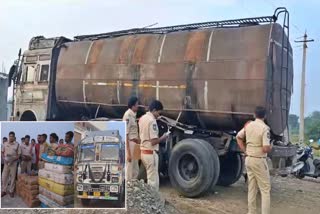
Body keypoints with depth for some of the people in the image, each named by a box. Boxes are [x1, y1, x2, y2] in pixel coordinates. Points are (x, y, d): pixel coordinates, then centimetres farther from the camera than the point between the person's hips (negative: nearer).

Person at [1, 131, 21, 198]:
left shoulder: (17, 145, -5)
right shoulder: (5, 144, 2)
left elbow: (19, 154, -3)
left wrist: (13, 159, -18)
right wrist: (4, 157, -6)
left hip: (13, 163, -2)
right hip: (6, 162, 2)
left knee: (13, 177, 4)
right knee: (4, 177, 5)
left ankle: (11, 191, 15)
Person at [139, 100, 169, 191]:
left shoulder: (142, 118, 9)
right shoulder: (152, 121, -19)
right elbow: (153, 141, -22)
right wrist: (163, 137, -7)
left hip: (143, 152, 9)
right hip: (151, 153, -9)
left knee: (150, 177, 20)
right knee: (153, 180, 0)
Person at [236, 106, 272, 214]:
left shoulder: (248, 125, 4)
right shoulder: (265, 128, -17)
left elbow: (238, 137, 16)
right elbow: (266, 149, -23)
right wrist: (271, 147, 0)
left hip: (249, 159, 7)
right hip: (259, 161, -7)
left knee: (251, 188, 15)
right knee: (265, 189, 2)